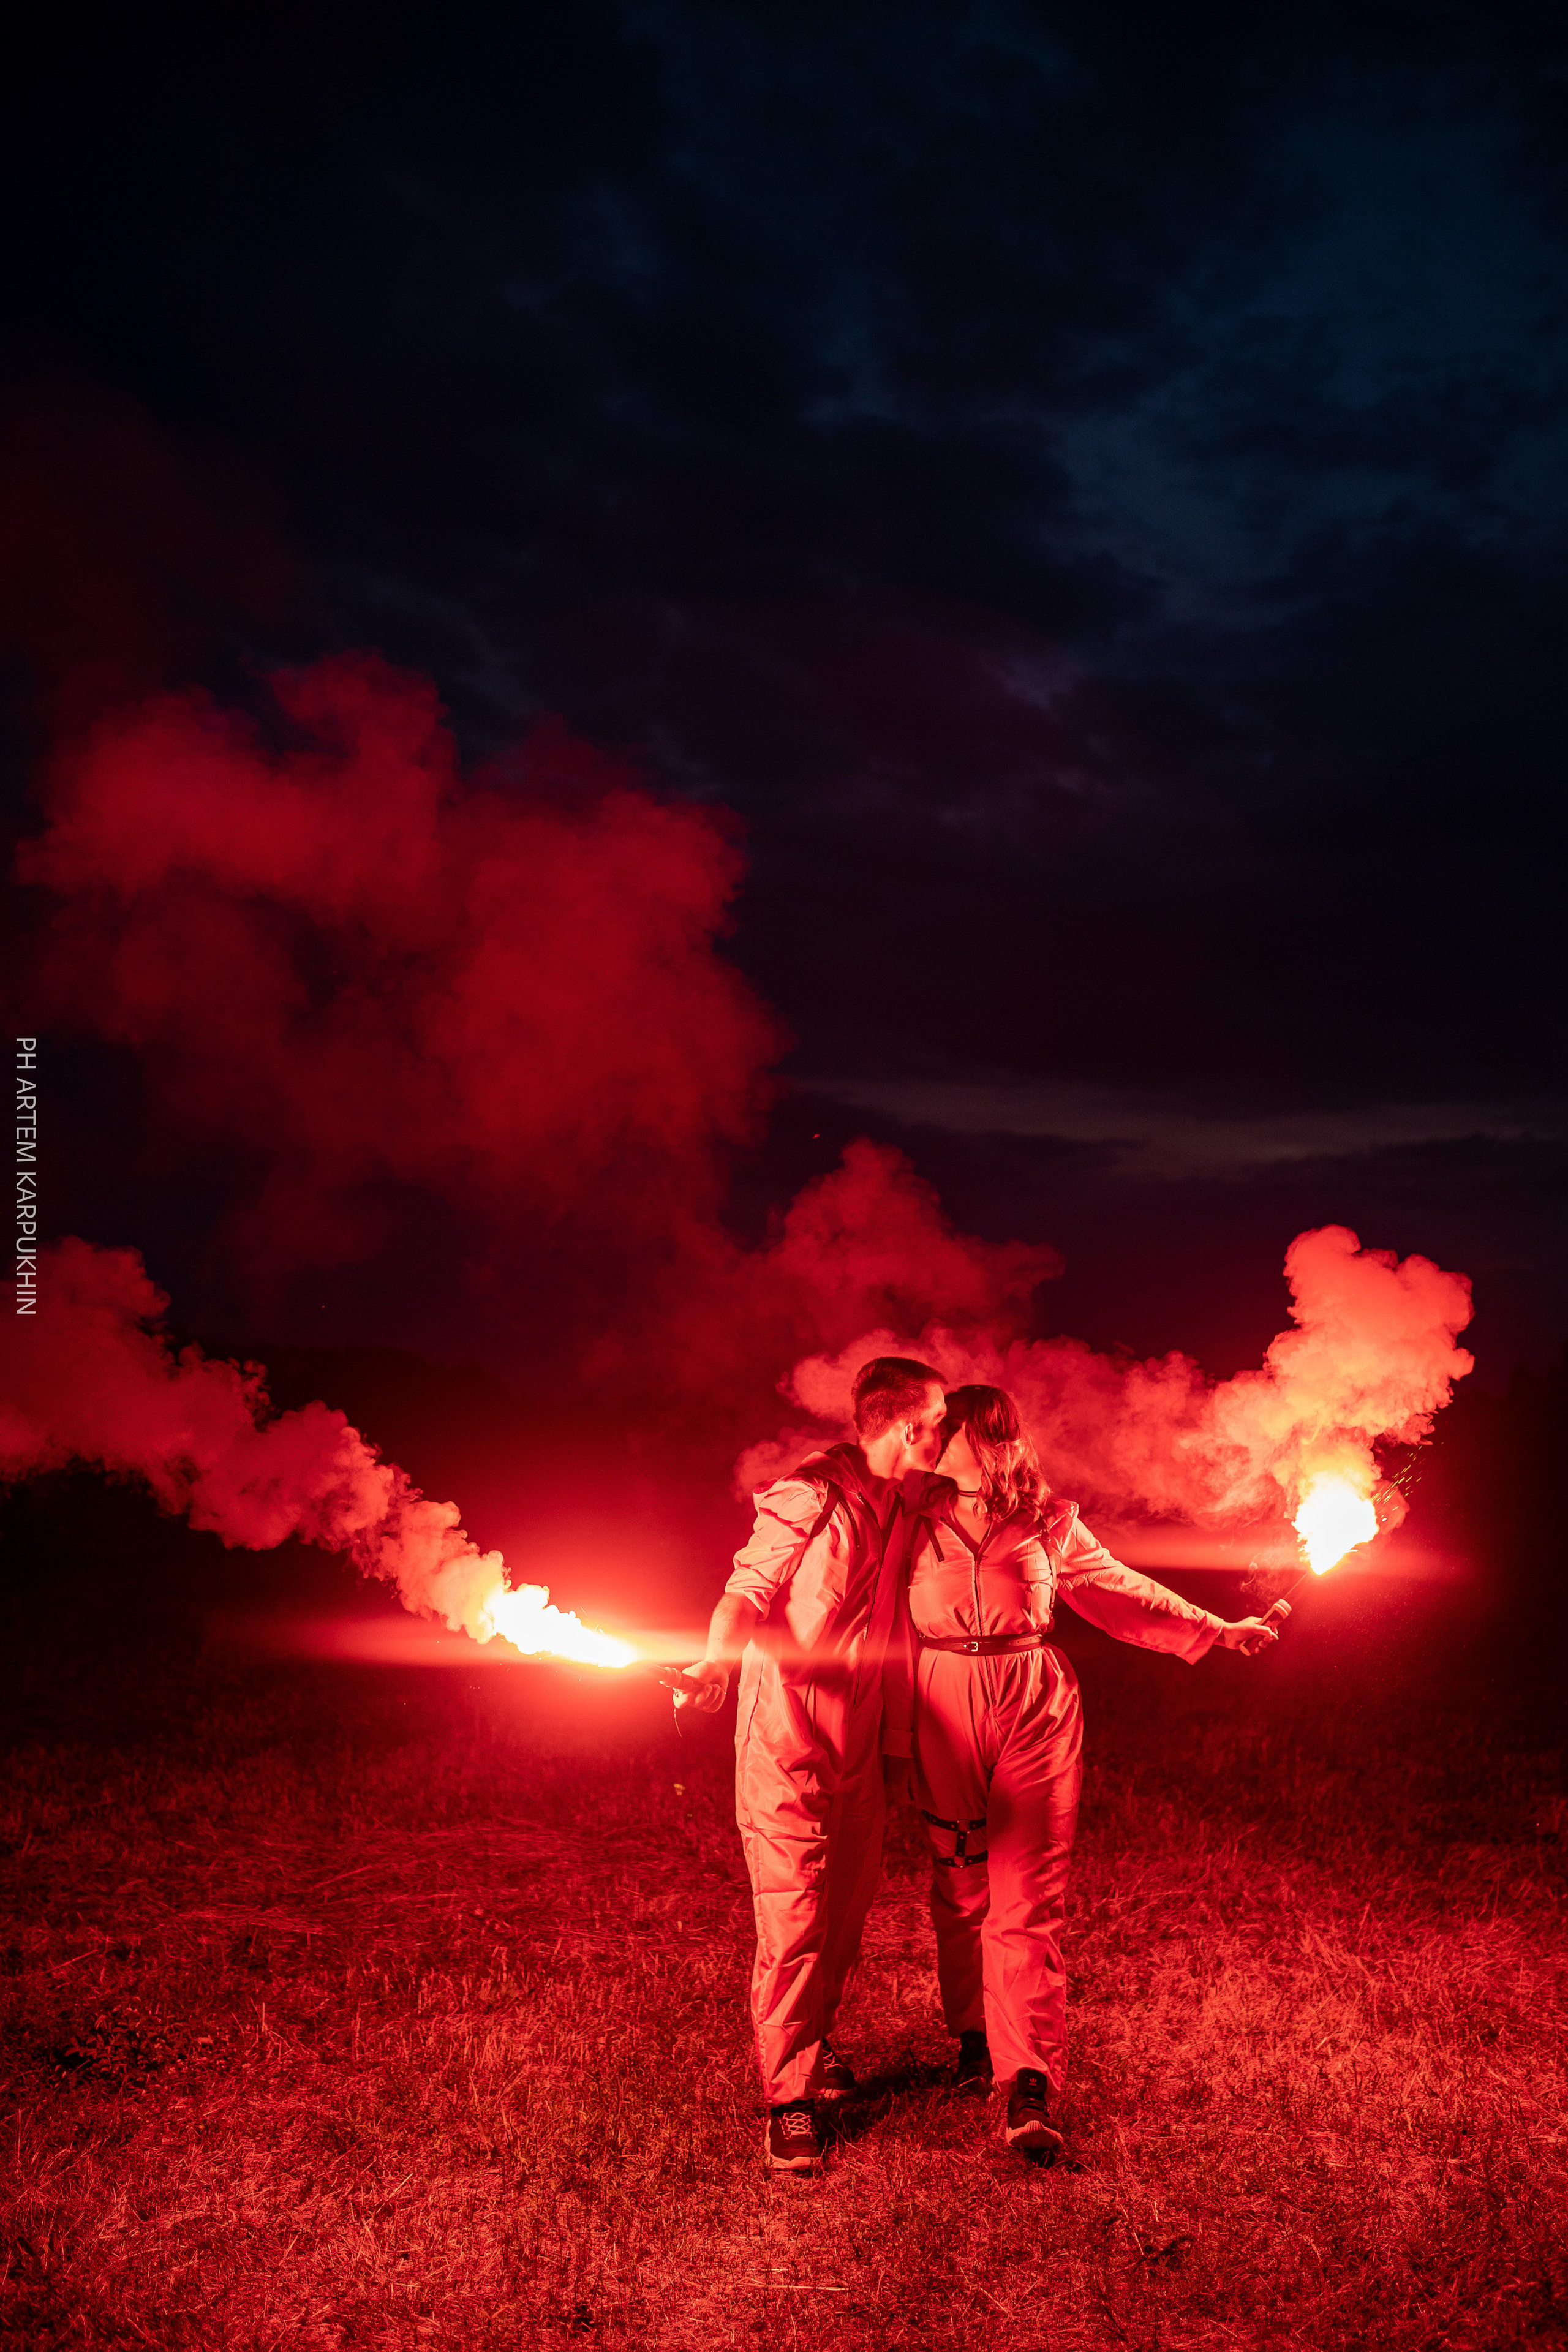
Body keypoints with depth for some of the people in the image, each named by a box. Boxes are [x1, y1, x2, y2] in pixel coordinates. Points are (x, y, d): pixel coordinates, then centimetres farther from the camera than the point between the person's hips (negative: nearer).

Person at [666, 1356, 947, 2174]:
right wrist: (715, 1662, -32)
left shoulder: (895, 1503, 8)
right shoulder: (811, 1494, -17)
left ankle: (811, 2050, 36)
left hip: (857, 1739, 8)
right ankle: (788, 2098, 10)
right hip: (787, 1737, -7)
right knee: (795, 1920, -3)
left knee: (845, 1910, 15)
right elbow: (749, 1590, -15)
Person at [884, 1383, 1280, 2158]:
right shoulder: (915, 1515, 5)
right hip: (944, 1708, 1)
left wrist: (1218, 1630, 16)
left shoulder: (1048, 1522, 6)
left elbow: (1121, 1592, 16)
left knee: (1028, 1896, -7)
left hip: (1034, 1708, -1)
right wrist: (896, 1728, 10)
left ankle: (1030, 2084, -7)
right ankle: (974, 2038, 30)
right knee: (959, 1888, 9)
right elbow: (893, 1630, 11)